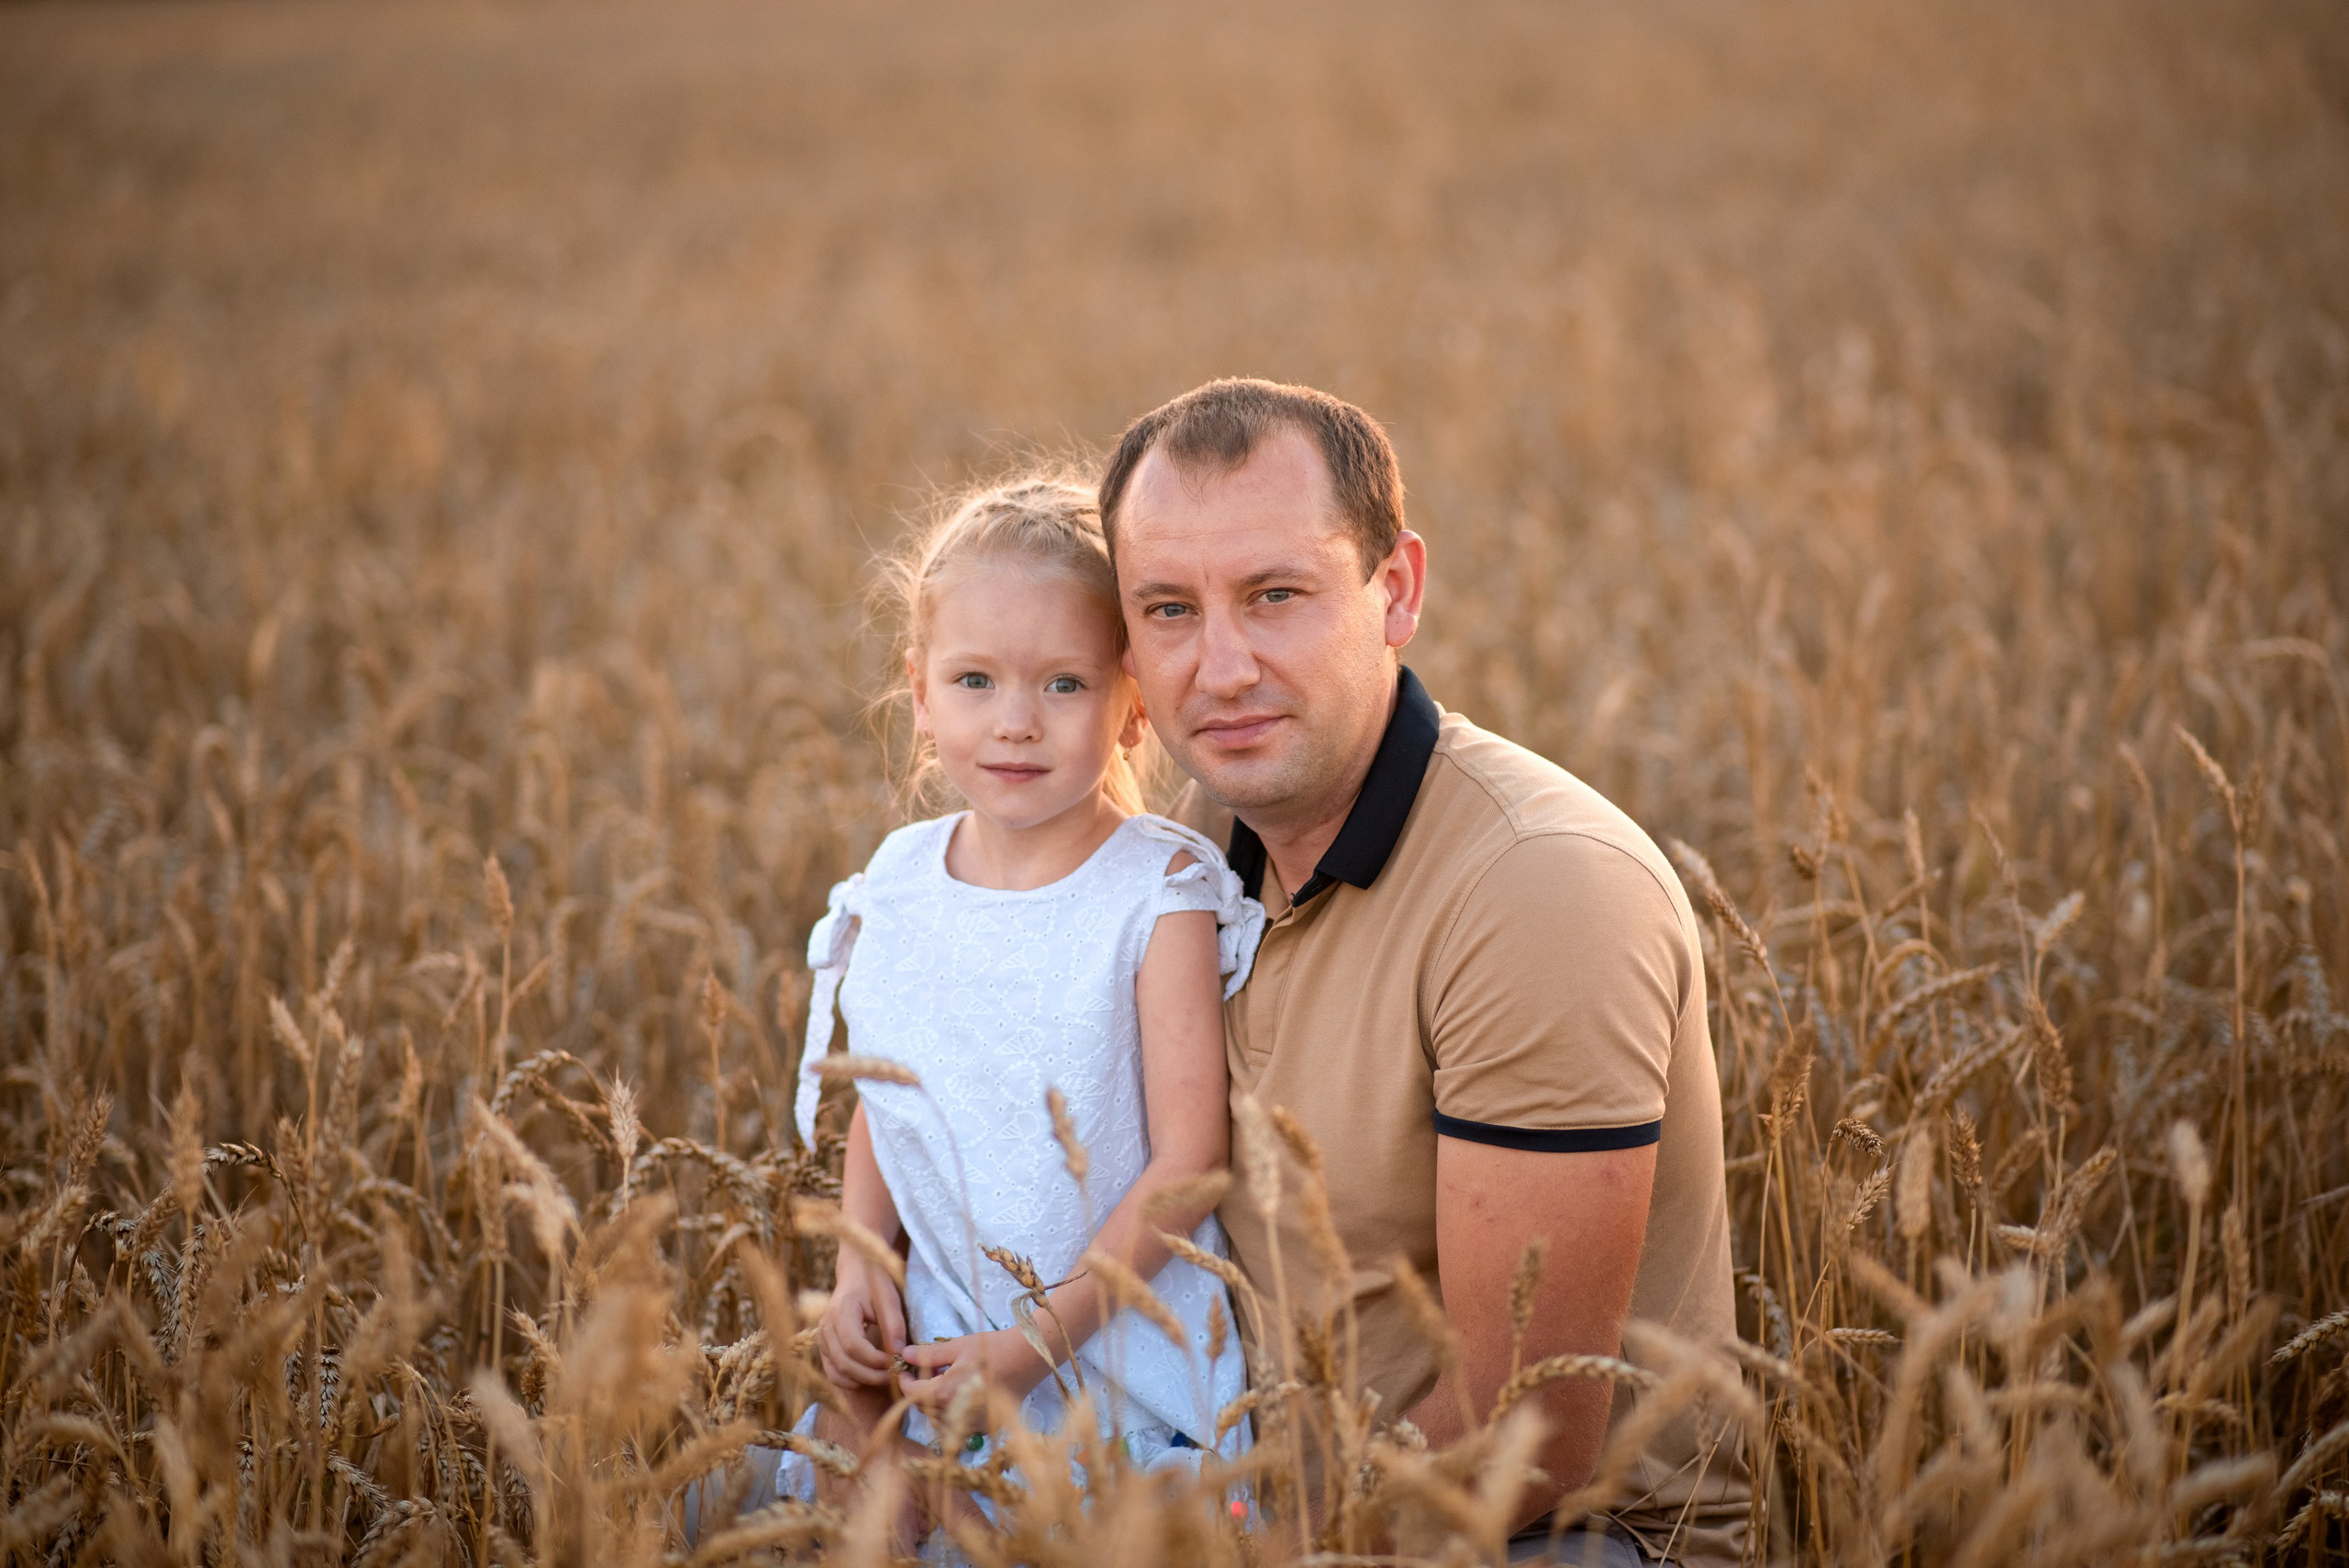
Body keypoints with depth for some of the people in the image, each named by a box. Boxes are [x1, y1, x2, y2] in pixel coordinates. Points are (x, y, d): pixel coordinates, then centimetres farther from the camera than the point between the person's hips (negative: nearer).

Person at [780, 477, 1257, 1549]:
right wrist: (858, 1262, -3)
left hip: (1125, 1339, -4)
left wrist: (1044, 1337, -18)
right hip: (941, 1337, 4)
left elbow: (1187, 1160, -15)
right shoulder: (897, 884, 1)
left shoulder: (1158, 896, -14)